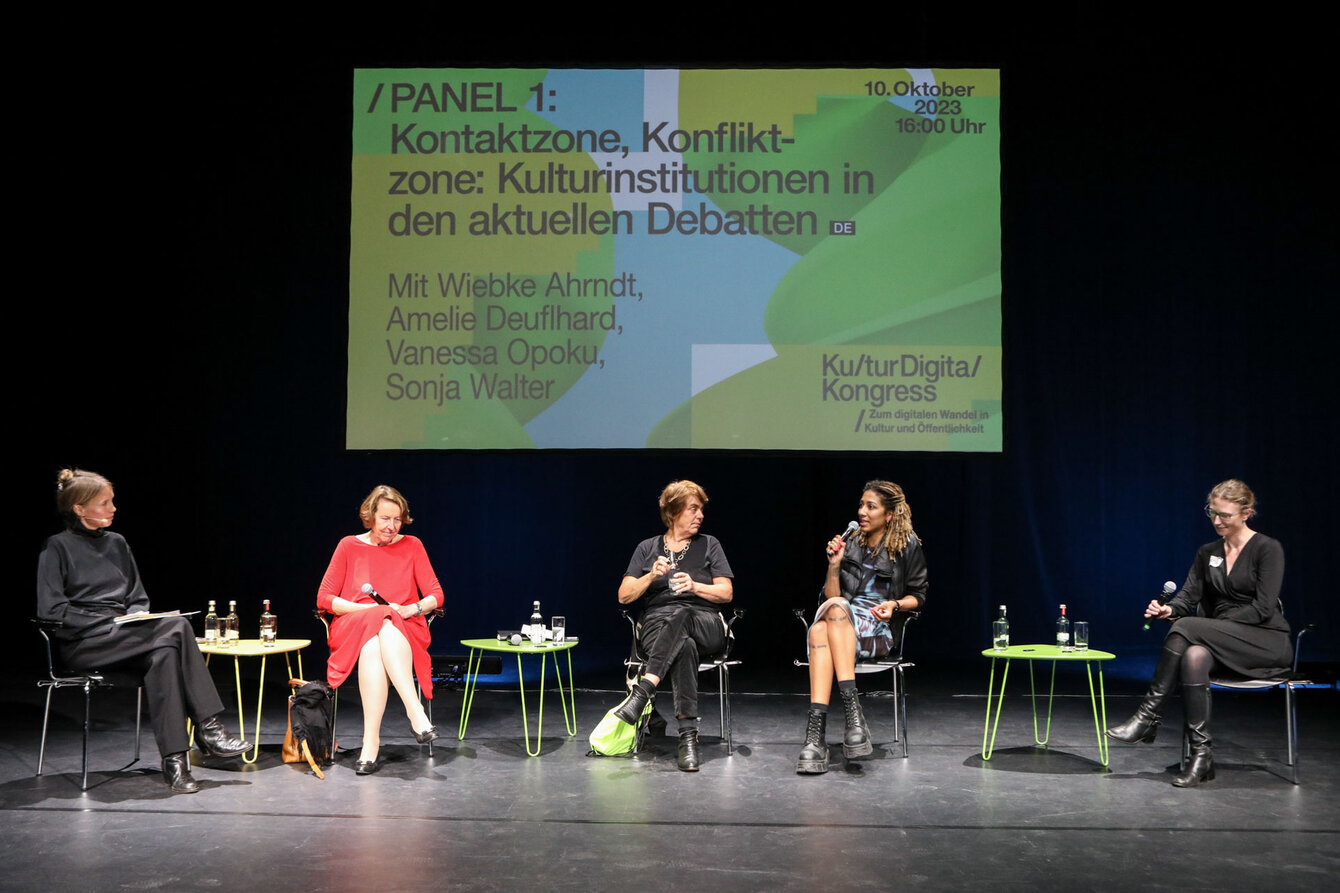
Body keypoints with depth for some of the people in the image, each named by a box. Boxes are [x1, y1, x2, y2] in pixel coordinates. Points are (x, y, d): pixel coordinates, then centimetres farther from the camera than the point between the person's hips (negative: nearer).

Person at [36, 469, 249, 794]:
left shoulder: (117, 543, 18)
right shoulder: (57, 548, 1)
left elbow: (138, 598, 22)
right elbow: (51, 610, -9)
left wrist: (135, 617, -2)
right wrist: (110, 622, -16)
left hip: (122, 635, 6)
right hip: (83, 644, -6)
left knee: (163, 654, -31)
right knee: (176, 628, -30)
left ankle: (175, 759, -34)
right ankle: (207, 728, -30)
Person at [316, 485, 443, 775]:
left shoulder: (411, 545, 13)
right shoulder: (349, 546, 10)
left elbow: (436, 596, 9)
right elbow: (324, 598, 5)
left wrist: (408, 609, -12)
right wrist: (368, 609, -10)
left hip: (403, 630, 0)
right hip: (351, 628, 0)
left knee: (374, 649, -38)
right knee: (373, 644, -39)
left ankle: (371, 743, -44)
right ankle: (416, 713, -47)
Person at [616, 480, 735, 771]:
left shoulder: (709, 544, 16)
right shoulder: (647, 548, 16)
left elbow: (726, 593, 9)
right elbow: (624, 596, 9)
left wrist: (695, 586, -11)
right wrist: (651, 576, -9)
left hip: (705, 625, 0)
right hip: (656, 624, 0)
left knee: (680, 614, -39)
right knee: (684, 646, -39)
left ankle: (641, 692, -51)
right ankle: (688, 735, -47)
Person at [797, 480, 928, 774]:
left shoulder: (907, 546, 8)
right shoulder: (850, 543, 16)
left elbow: (918, 597, 11)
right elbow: (831, 596, 12)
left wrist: (895, 604, -9)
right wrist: (834, 565, -4)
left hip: (879, 631, -3)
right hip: (842, 627, 3)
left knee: (836, 607, -36)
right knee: (819, 629, -37)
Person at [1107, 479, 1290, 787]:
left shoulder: (1268, 549, -5)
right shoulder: (1207, 553, 14)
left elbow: (1263, 608, -13)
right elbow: (1189, 594, 3)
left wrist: (1213, 623, -17)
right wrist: (1170, 609, -20)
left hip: (1268, 643, -5)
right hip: (1222, 644, 5)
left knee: (1186, 628, -31)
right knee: (1193, 657, -34)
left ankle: (1148, 717, -27)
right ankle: (1202, 755, -32)